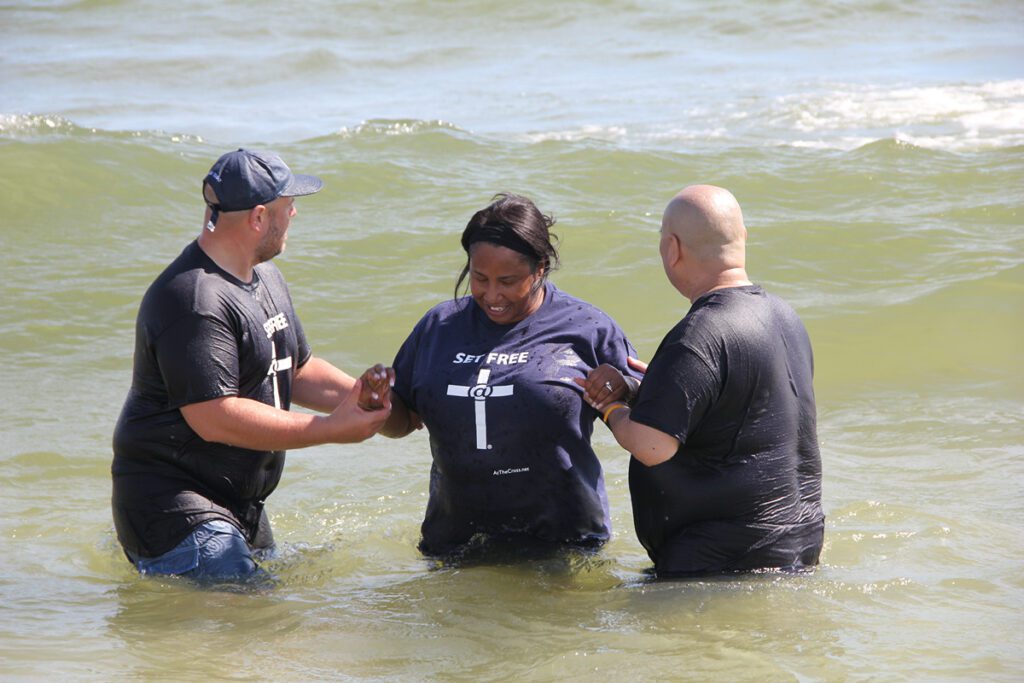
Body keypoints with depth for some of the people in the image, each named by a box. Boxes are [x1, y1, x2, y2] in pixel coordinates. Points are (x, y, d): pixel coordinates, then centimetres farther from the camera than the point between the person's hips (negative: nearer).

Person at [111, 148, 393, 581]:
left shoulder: (266, 278, 14)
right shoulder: (193, 301, -21)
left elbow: (296, 371, 22)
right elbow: (216, 419, -27)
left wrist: (353, 395, 0)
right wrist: (332, 429, -22)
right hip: (174, 509, -10)